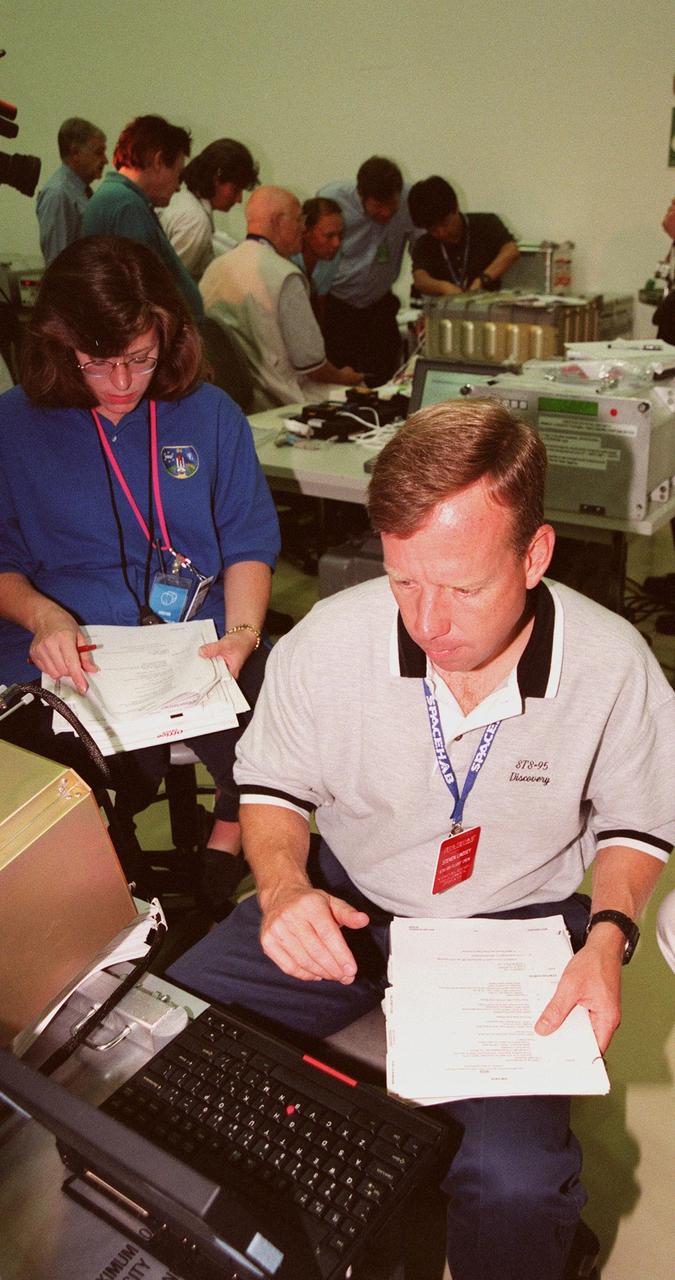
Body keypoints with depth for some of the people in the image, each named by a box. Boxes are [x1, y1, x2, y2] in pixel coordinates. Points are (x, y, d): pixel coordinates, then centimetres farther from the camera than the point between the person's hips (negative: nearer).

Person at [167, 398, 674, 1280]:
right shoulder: (328, 640, -17)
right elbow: (272, 785, 1)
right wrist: (281, 881, -19)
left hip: (515, 927, -1)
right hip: (344, 904, 2)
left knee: (517, 1187, -26)